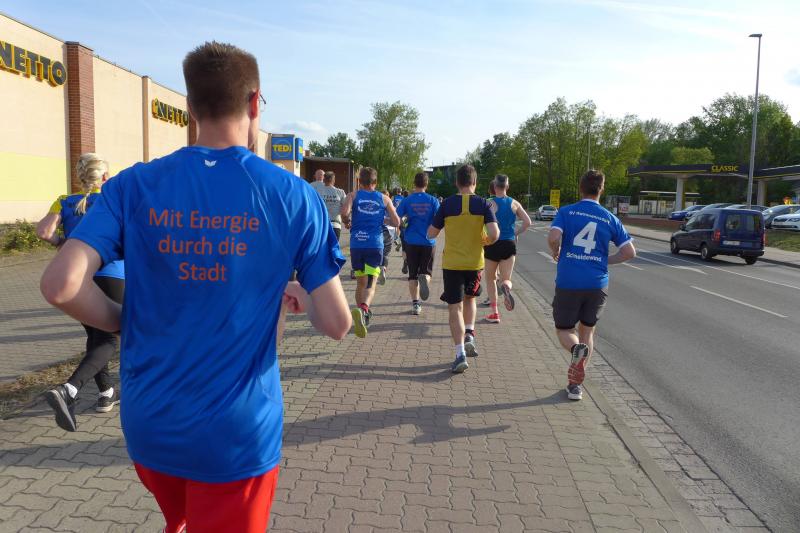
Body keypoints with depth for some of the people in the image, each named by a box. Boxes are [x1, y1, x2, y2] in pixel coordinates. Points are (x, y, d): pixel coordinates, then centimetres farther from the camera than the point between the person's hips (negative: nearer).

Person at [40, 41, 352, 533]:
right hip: (236, 436, -3)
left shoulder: (134, 186, -6)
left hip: (148, 424, 3)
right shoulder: (294, 197, -12)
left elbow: (60, 286, -16)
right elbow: (337, 324, -12)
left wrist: (126, 322, 3)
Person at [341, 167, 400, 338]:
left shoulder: (353, 196, 6)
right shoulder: (384, 199, 10)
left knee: (361, 282, 17)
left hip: (357, 245, 1)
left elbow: (344, 212, -14)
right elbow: (396, 222, 6)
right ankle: (363, 309, -35)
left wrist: (347, 221, 7)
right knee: (370, 284, -6)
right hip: (376, 245, -1)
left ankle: (363, 317, 23)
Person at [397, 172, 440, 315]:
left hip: (411, 241, 0)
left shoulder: (407, 200, -2)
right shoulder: (433, 200, -1)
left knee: (413, 274, 9)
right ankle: (424, 277, -23)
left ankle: (415, 303, 6)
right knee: (426, 270, 12)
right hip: (428, 241, 0)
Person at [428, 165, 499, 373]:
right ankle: (469, 336, 16)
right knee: (469, 298, 27)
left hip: (452, 263, -2)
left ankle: (461, 354, -5)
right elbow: (494, 233, -15)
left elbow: (431, 234, -3)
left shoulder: (447, 204, -6)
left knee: (455, 307, 2)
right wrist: (486, 241, 6)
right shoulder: (483, 204, -5)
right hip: (475, 262, 2)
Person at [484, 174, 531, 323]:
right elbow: (527, 222, -1)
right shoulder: (514, 203, 3)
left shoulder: (490, 203, -9)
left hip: (493, 244, -3)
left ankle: (494, 313, 17)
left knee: (490, 278, 16)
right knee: (506, 279, 9)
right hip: (509, 244, 3)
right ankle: (506, 287, -31)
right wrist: (516, 233, 12)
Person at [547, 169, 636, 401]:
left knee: (564, 330, 13)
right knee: (587, 331, 18)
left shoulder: (566, 211, -1)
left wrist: (555, 252, 3)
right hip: (597, 284, 2)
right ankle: (576, 384, 16)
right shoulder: (610, 219, 5)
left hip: (568, 283, -2)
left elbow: (553, 237, -18)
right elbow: (630, 252, 2)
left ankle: (577, 348, -23)